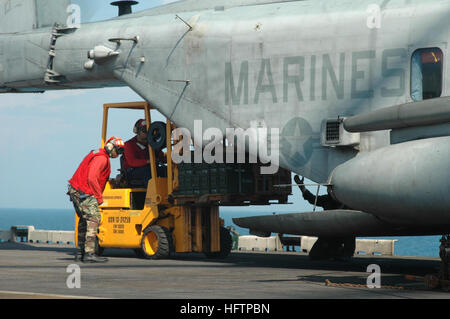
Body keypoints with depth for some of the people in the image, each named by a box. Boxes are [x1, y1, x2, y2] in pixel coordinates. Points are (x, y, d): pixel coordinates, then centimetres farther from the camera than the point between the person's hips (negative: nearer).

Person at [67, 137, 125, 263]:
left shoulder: (98, 154, 19)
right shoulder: (102, 158, -14)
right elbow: (92, 178, -23)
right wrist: (99, 197, -14)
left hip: (76, 191, 11)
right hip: (84, 193, -11)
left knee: (84, 220, 18)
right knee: (94, 219, -14)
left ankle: (80, 252, 24)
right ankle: (89, 254, -20)